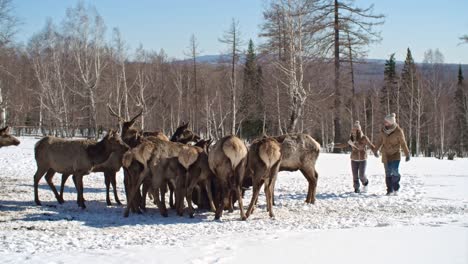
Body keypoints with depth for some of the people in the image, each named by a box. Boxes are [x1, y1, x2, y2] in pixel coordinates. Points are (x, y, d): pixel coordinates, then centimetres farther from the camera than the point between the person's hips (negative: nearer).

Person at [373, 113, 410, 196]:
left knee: (395, 172, -13)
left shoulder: (398, 131, -11)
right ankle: (390, 190, 10)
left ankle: (396, 189, 3)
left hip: (395, 155, -4)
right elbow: (380, 141, 16)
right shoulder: (383, 130, 1)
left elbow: (403, 144, -6)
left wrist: (407, 154, -5)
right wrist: (375, 150, 23)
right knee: (388, 173, 3)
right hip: (386, 155, 4)